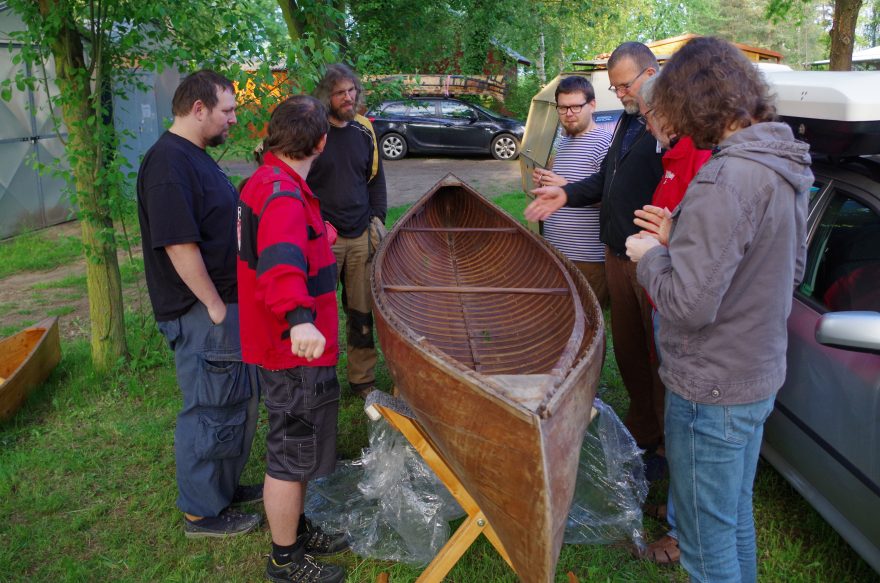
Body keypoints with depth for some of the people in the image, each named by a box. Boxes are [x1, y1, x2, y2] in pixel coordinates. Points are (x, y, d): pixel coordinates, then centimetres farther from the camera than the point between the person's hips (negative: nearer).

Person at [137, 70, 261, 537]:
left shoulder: (195, 157, 13)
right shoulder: (169, 164, -20)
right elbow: (179, 245, -25)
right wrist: (215, 306, -19)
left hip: (227, 306, 10)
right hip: (202, 313, -10)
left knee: (239, 402, 20)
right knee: (211, 412, 2)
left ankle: (225, 485, 37)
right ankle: (202, 512, 19)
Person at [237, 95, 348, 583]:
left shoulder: (265, 181, 11)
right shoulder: (283, 195, -23)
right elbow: (281, 263, -41)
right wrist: (300, 318, -58)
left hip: (283, 343, 10)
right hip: (296, 349, -10)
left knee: (293, 447, 24)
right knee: (292, 454, 6)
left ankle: (296, 530, 43)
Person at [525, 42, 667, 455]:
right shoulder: (628, 120, 16)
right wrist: (567, 194, 10)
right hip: (617, 255, 9)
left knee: (661, 357, 4)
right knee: (626, 349, 18)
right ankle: (641, 431, 35)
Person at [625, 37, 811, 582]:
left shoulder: (726, 179, -27)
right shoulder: (788, 168, 4)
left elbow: (688, 304, -29)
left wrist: (651, 254, -9)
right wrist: (682, 239, 8)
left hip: (712, 393, -9)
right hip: (761, 377, 9)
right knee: (737, 516, 27)